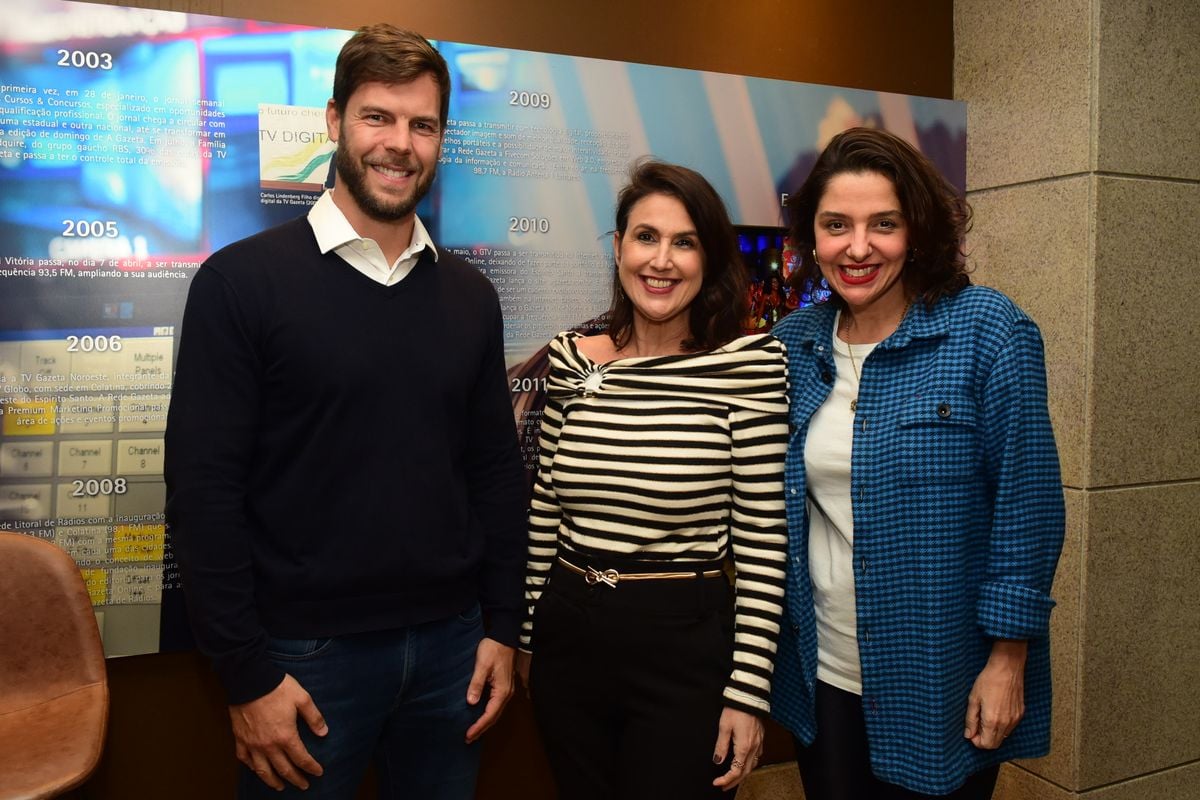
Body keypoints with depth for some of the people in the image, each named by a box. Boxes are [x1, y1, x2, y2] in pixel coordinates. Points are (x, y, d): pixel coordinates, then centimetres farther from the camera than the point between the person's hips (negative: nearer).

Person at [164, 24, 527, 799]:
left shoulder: (470, 295, 5)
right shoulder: (242, 281, -9)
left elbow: (497, 469, 8)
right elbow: (205, 487, -11)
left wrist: (502, 626, 5)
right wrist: (247, 675, -12)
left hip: (450, 646, 4)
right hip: (306, 650, -4)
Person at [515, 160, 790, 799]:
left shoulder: (749, 364, -10)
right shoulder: (571, 358, 0)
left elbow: (763, 538, -9)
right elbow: (544, 508, 9)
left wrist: (749, 689, -9)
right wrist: (524, 634, 12)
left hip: (684, 646, -4)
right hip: (566, 636, 4)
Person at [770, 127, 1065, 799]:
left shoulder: (987, 330, -13)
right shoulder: (794, 342, 0)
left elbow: (1028, 508, -12)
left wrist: (1008, 661, -13)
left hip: (942, 689, -4)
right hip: (819, 675, 4)